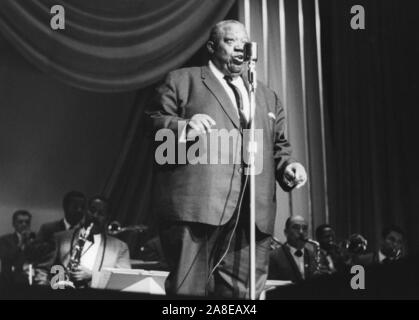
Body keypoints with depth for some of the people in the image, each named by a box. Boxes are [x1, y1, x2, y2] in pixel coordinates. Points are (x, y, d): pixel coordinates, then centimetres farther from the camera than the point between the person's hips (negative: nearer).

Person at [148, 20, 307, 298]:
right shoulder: (181, 81, 12)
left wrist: (287, 167, 4)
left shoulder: (268, 96, 26)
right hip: (196, 206, -4)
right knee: (189, 291, -4)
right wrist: (183, 128, -16)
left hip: (254, 214, 4)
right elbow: (153, 126, 3)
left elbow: (279, 146, 25)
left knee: (243, 293, 5)